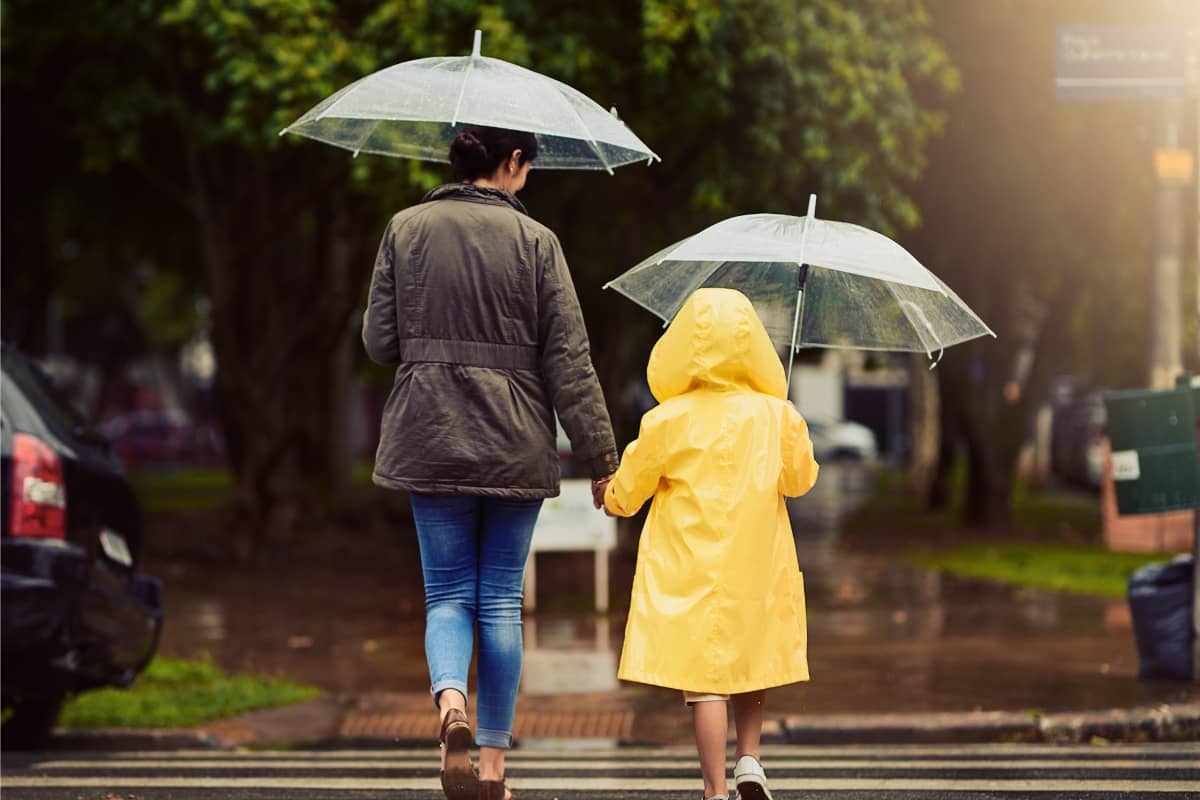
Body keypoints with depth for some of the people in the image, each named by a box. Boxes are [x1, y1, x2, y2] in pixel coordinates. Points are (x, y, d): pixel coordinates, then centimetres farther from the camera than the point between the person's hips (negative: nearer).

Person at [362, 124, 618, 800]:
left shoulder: (406, 230, 0)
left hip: (431, 440, 1)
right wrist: (602, 458, -1)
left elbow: (379, 341, 2)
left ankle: (449, 698, -22)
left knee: (449, 593, 8)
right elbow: (569, 360, -6)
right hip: (515, 447, -1)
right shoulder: (535, 241, -5)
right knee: (502, 601, 8)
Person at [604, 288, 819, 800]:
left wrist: (612, 500, 25)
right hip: (756, 567, 2)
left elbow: (626, 493, 2)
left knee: (703, 678, -3)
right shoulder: (776, 416, -3)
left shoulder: (667, 421, -7)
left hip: (688, 572, -2)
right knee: (748, 663, 21)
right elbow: (801, 479, 12)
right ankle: (749, 758, 7)